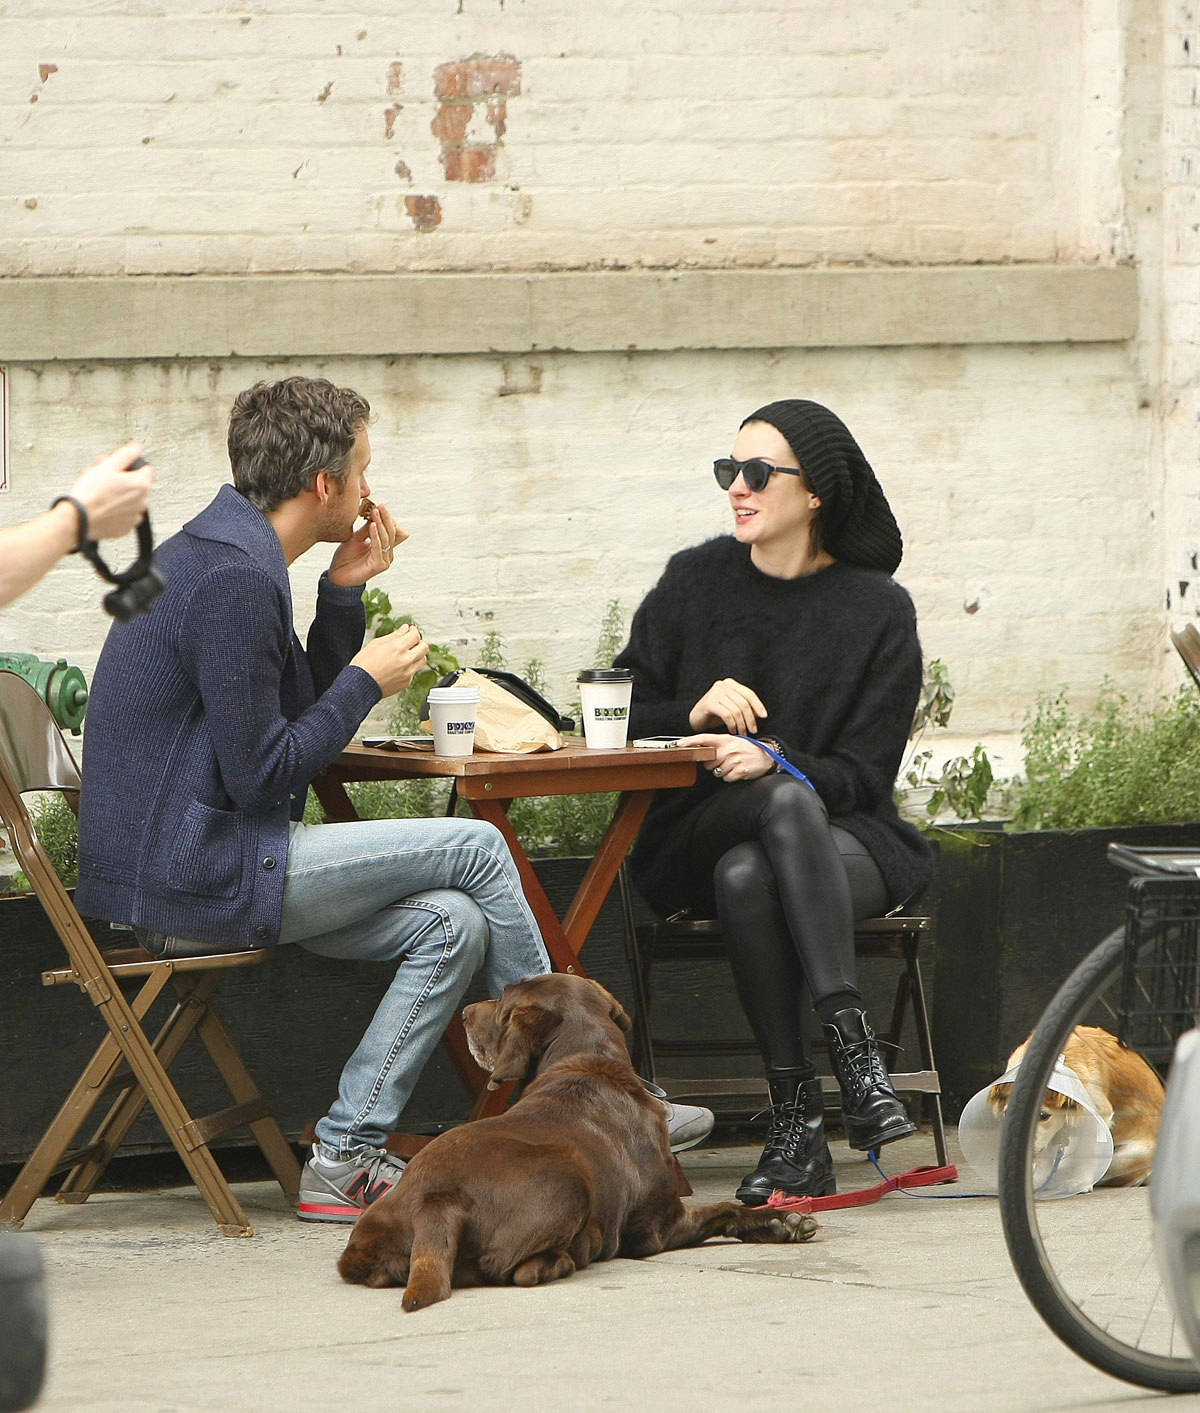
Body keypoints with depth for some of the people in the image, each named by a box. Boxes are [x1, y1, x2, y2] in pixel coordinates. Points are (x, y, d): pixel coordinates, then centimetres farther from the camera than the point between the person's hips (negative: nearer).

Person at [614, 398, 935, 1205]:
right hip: (698, 832, 1)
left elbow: (864, 775, -3)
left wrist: (775, 761, -21)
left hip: (844, 838, -1)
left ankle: (795, 1118, -40)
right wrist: (692, 715, -12)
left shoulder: (878, 609, 2)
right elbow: (620, 724, 9)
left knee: (748, 877, -37)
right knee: (787, 803, -36)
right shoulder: (694, 583, 8)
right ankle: (855, 1054, -43)